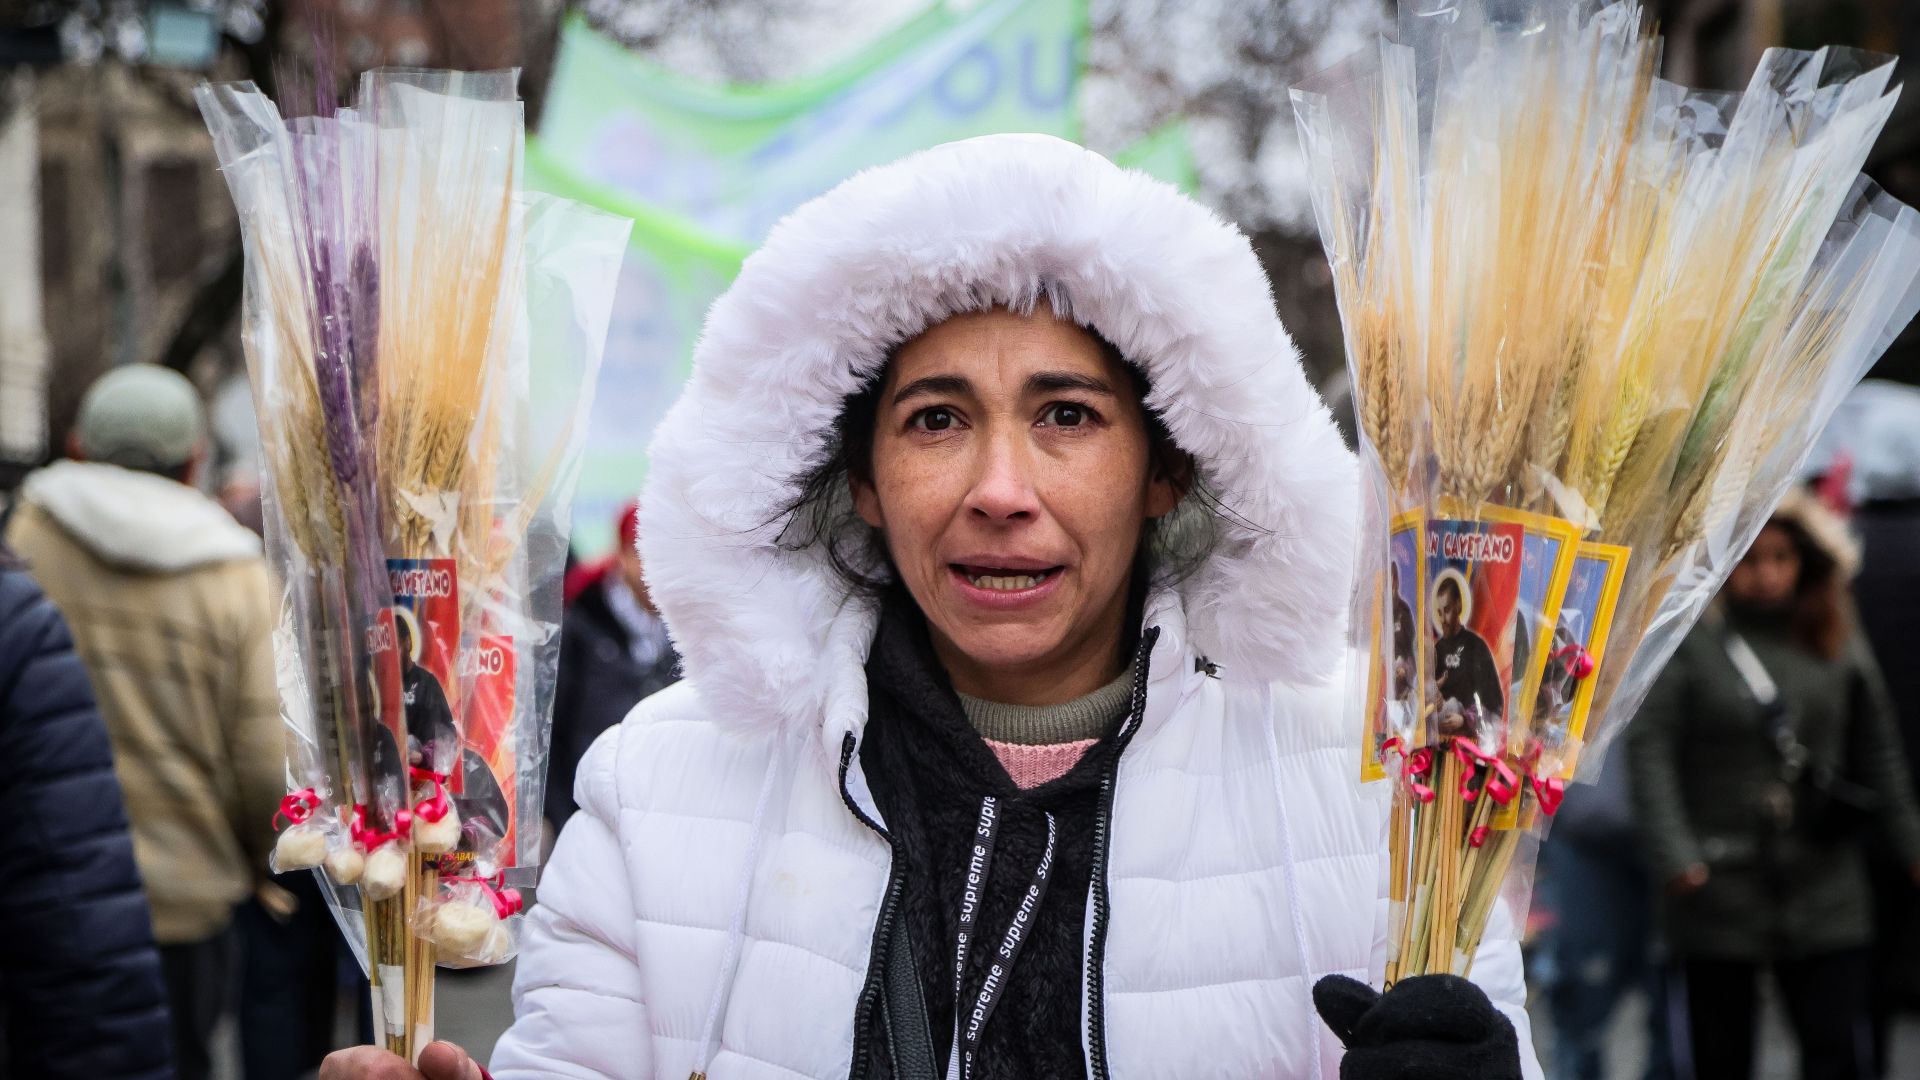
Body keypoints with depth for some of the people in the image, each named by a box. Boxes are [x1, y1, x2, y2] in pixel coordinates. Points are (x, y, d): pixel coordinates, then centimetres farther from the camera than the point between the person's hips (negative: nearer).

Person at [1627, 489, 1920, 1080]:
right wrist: (1674, 855, -19)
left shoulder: (1838, 648, 8)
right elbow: (1649, 749, -10)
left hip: (1824, 899, 3)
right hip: (1720, 893, -3)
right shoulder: (1689, 642, -5)